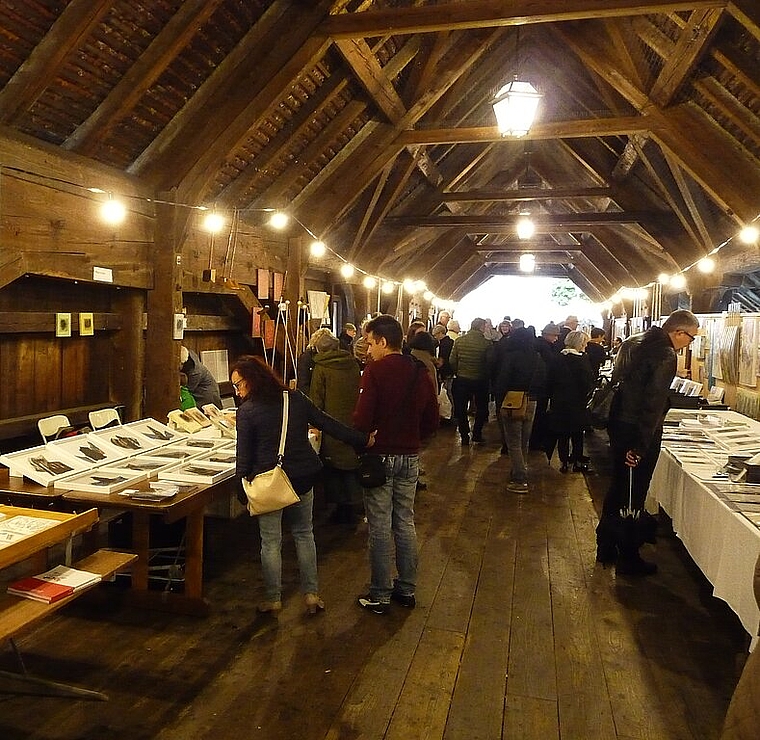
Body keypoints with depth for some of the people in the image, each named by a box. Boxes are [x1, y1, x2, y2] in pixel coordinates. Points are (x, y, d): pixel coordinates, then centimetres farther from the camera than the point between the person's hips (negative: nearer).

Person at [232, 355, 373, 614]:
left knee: (271, 542, 9)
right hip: (302, 478, 4)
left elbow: (244, 455, -8)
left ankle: (273, 599, 20)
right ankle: (311, 594, 20)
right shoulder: (295, 398, 2)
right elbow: (328, 424, 2)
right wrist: (363, 439, 7)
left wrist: (242, 487, 3)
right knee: (304, 535, 16)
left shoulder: (247, 411, -10)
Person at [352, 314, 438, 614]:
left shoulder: (375, 370, -15)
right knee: (406, 523, 16)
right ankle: (407, 589, 27)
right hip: (410, 457, 6)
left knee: (380, 528, 5)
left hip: (380, 455, -5)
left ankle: (379, 595, 16)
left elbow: (362, 420, -20)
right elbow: (432, 420, 7)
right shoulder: (420, 372, 3)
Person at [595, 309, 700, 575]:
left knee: (617, 489, 19)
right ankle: (628, 559, 16)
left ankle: (606, 548, 30)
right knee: (633, 496, 3)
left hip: (619, 425, 9)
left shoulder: (634, 343, 10)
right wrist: (640, 446, -22)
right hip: (639, 433, -9)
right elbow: (653, 403, -23)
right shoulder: (665, 355, -18)